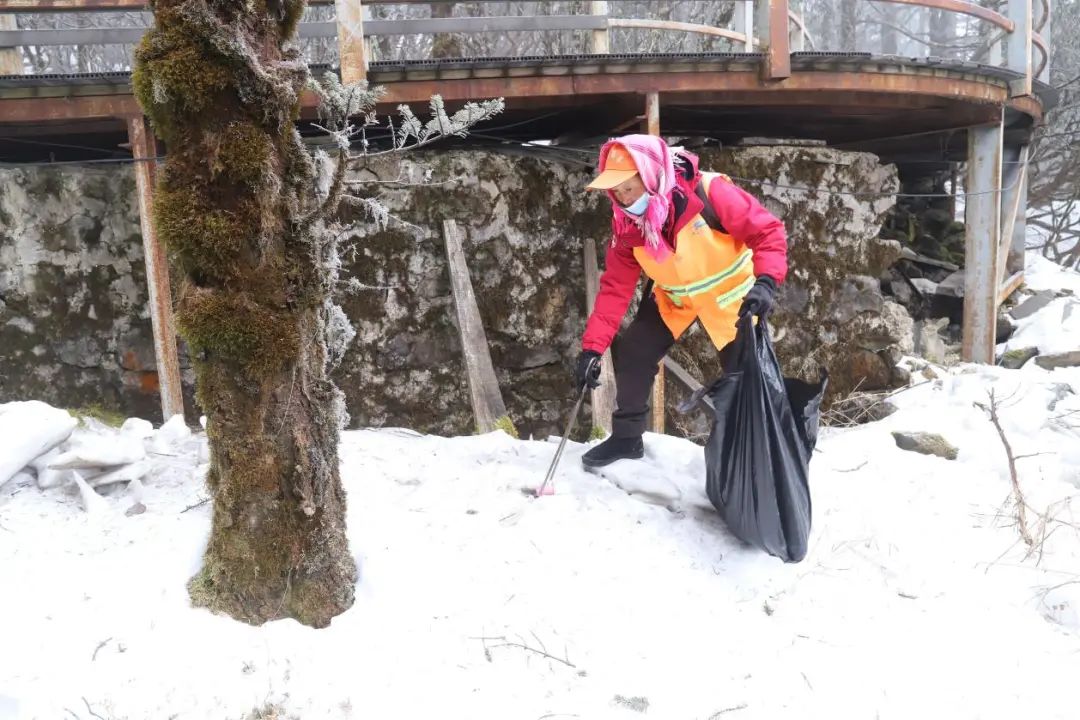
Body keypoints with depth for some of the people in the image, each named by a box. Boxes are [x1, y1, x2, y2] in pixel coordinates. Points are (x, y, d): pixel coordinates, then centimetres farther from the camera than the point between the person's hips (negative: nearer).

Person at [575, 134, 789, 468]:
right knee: (632, 355, -2)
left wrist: (765, 281, -43)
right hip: (674, 298, 4)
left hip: (730, 294, -4)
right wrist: (593, 346, -21)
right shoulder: (626, 224, -17)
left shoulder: (709, 193, -32)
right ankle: (626, 437, 19)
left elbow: (767, 231, -26)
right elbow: (615, 288, -14)